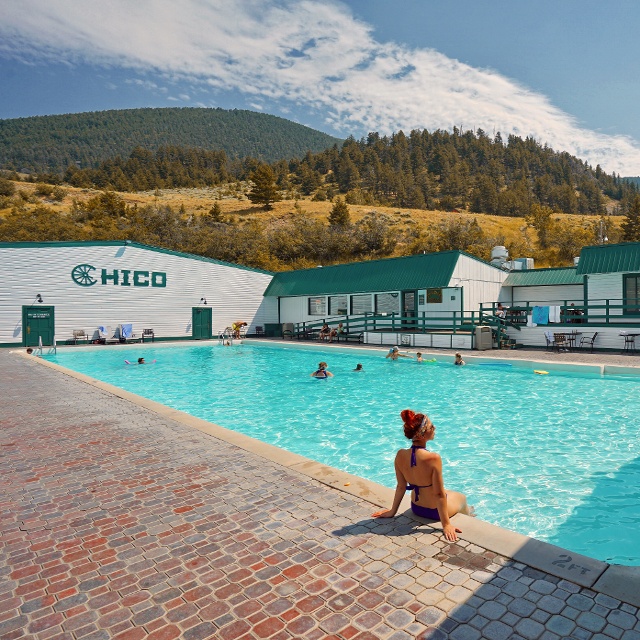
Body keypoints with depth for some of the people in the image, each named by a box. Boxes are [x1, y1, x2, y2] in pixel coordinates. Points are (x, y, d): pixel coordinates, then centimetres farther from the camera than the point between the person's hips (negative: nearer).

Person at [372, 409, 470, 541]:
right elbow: (439, 494, -27)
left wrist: (392, 511, 5)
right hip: (434, 511, -4)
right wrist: (446, 525, -17)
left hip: (416, 508, 4)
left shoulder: (400, 455, -18)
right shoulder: (433, 458, -34)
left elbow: (401, 487, -8)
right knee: (462, 497, 29)